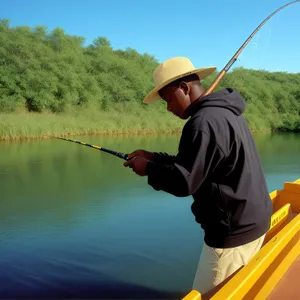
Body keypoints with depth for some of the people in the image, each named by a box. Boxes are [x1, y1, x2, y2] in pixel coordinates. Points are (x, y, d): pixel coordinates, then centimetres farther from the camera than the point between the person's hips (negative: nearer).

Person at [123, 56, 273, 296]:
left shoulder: (204, 122, -22)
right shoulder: (225, 112, 10)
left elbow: (183, 182, -23)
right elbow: (192, 164, 16)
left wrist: (149, 168, -7)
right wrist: (155, 158, 9)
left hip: (233, 232, -10)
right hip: (251, 223, 10)